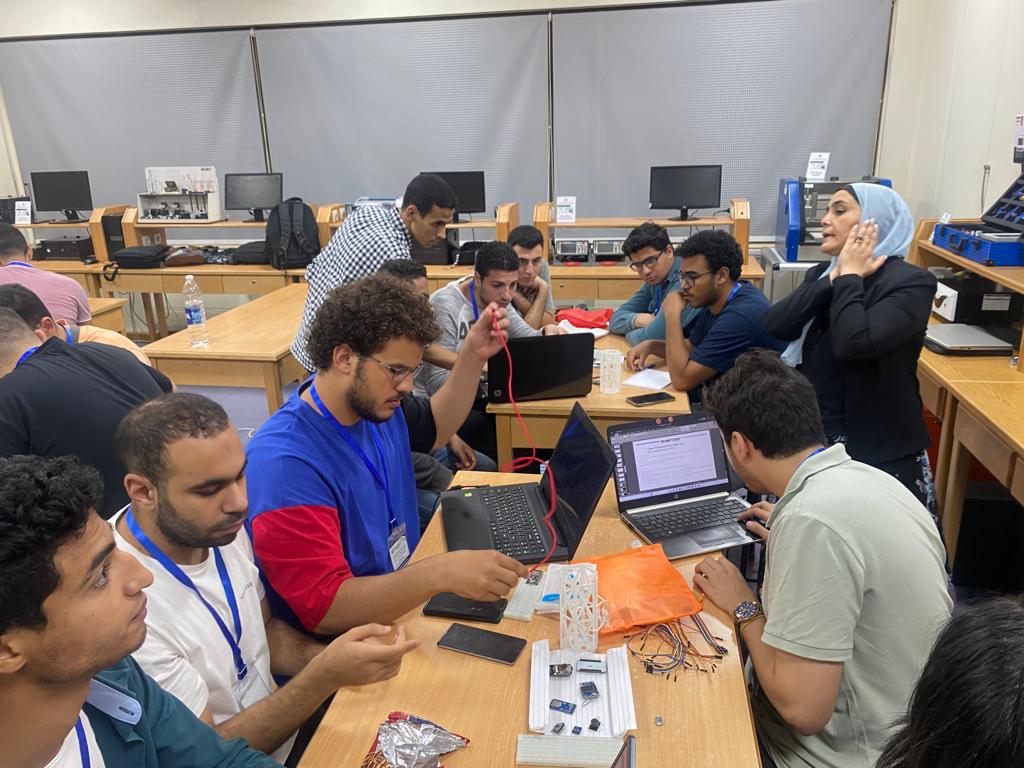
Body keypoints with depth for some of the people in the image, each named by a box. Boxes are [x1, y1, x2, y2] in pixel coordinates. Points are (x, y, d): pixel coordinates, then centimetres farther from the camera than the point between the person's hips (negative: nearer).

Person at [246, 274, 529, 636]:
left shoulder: (374, 402, -1)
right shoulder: (284, 463, -26)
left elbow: (434, 427, 21)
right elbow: (323, 608, -29)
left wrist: (472, 357, 7)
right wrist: (441, 573, -41)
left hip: (407, 603, 8)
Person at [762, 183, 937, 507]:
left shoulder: (910, 283, -13)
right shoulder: (822, 273, 8)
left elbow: (854, 343, -29)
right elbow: (774, 326, -8)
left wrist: (849, 277, -15)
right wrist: (835, 278, -12)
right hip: (815, 438, 6)